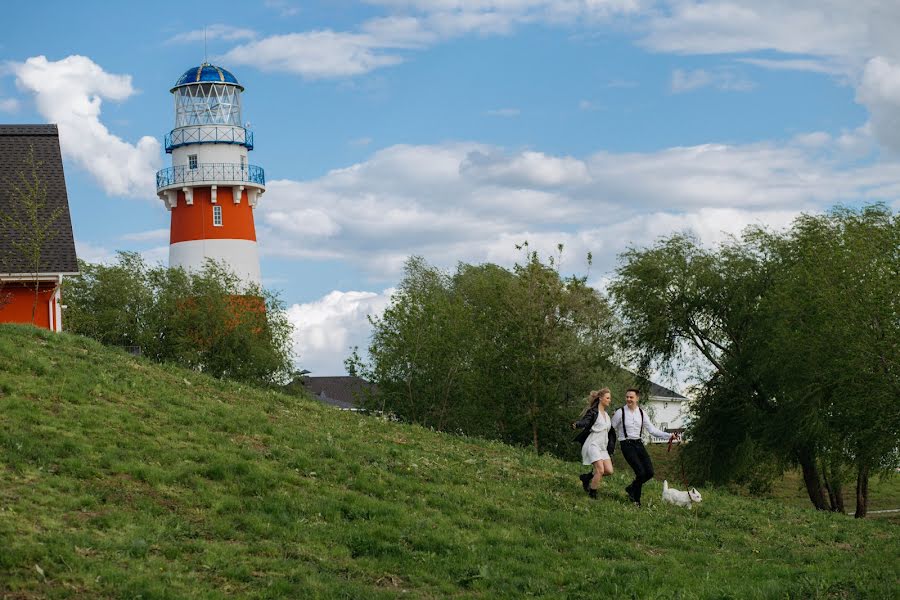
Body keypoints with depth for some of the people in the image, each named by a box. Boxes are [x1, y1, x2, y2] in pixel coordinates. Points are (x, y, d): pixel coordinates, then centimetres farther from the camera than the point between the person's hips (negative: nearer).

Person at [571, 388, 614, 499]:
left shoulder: (606, 415, 19)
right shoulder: (593, 412, -6)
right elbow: (585, 421, -23)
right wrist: (576, 425, -46)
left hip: (602, 447, 8)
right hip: (593, 444, -8)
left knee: (609, 470, -5)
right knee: (600, 470, -17)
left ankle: (586, 477, 15)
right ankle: (592, 494, -4)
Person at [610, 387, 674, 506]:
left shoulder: (641, 413, 7)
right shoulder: (620, 413, -6)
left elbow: (652, 429, 7)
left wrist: (669, 436, -2)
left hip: (639, 444, 5)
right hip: (627, 444, -5)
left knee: (649, 472, -3)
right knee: (641, 472, -16)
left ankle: (631, 489, 23)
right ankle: (636, 500, 5)